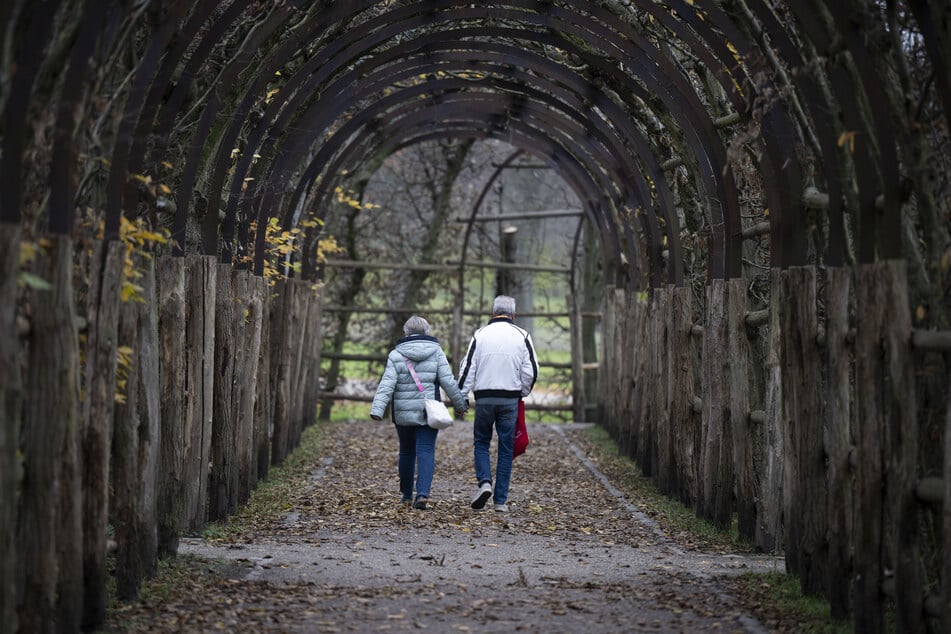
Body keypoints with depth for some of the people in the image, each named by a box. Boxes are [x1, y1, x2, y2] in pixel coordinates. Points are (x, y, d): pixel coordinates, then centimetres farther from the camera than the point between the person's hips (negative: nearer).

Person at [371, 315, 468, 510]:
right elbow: (448, 382, -2)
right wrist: (460, 405, 9)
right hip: (429, 413, -1)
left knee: (406, 452, 15)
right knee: (426, 451, -3)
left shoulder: (396, 355, -1)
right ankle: (422, 493, -21)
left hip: (403, 413, 1)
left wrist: (377, 409, -15)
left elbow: (387, 384, -10)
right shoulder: (436, 352, 0)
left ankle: (406, 495, 22)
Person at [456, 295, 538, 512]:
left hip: (484, 398, 0)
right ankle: (500, 501, 5)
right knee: (506, 448, 6)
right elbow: (531, 371, 0)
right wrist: (522, 393, 16)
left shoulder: (480, 335, 1)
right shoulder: (522, 336, 0)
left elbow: (467, 368, -1)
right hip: (510, 399, 0)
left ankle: (485, 482, -10)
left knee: (481, 442, 15)